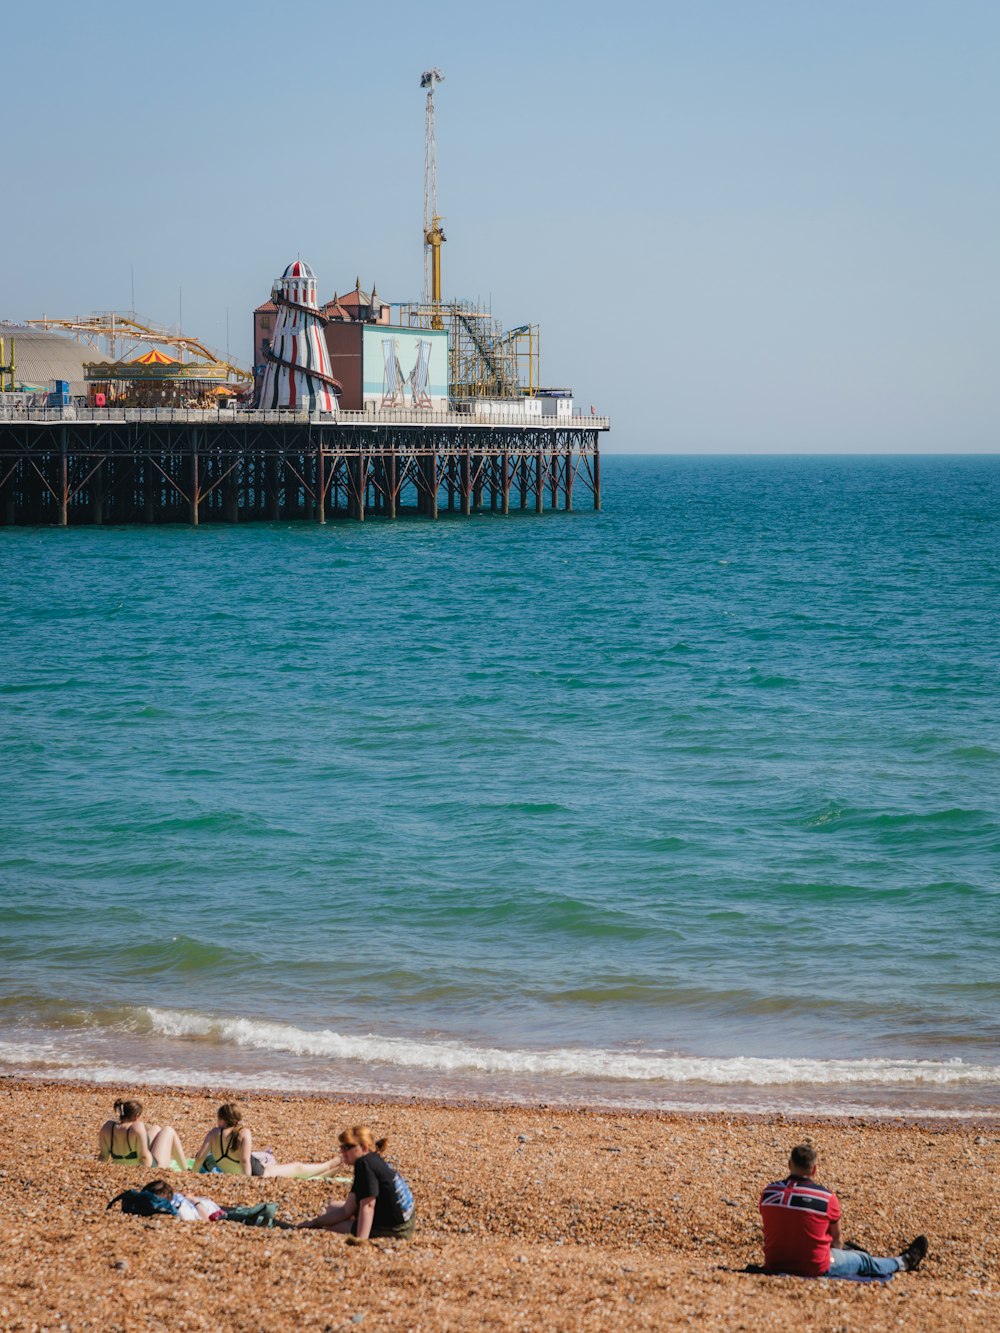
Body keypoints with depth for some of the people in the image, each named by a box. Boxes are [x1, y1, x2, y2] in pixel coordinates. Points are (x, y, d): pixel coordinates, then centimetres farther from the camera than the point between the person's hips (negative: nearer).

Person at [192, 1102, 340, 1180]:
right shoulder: (244, 1133, -23)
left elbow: (200, 1157, -19)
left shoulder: (213, 1133, -11)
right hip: (256, 1173, -7)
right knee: (298, 1167, 17)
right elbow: (244, 1161, -32)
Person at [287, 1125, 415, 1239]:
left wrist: (361, 1240, -33)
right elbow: (347, 1210, 11)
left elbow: (367, 1206, -27)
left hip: (391, 1231, -10)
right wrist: (315, 1222, 9)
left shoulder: (364, 1163, -18)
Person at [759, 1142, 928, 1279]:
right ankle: (904, 1263, 49)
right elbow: (836, 1237, 0)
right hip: (814, 1267, -5)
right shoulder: (827, 1197, -16)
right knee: (863, 1261, 23)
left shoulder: (769, 1192, -6)